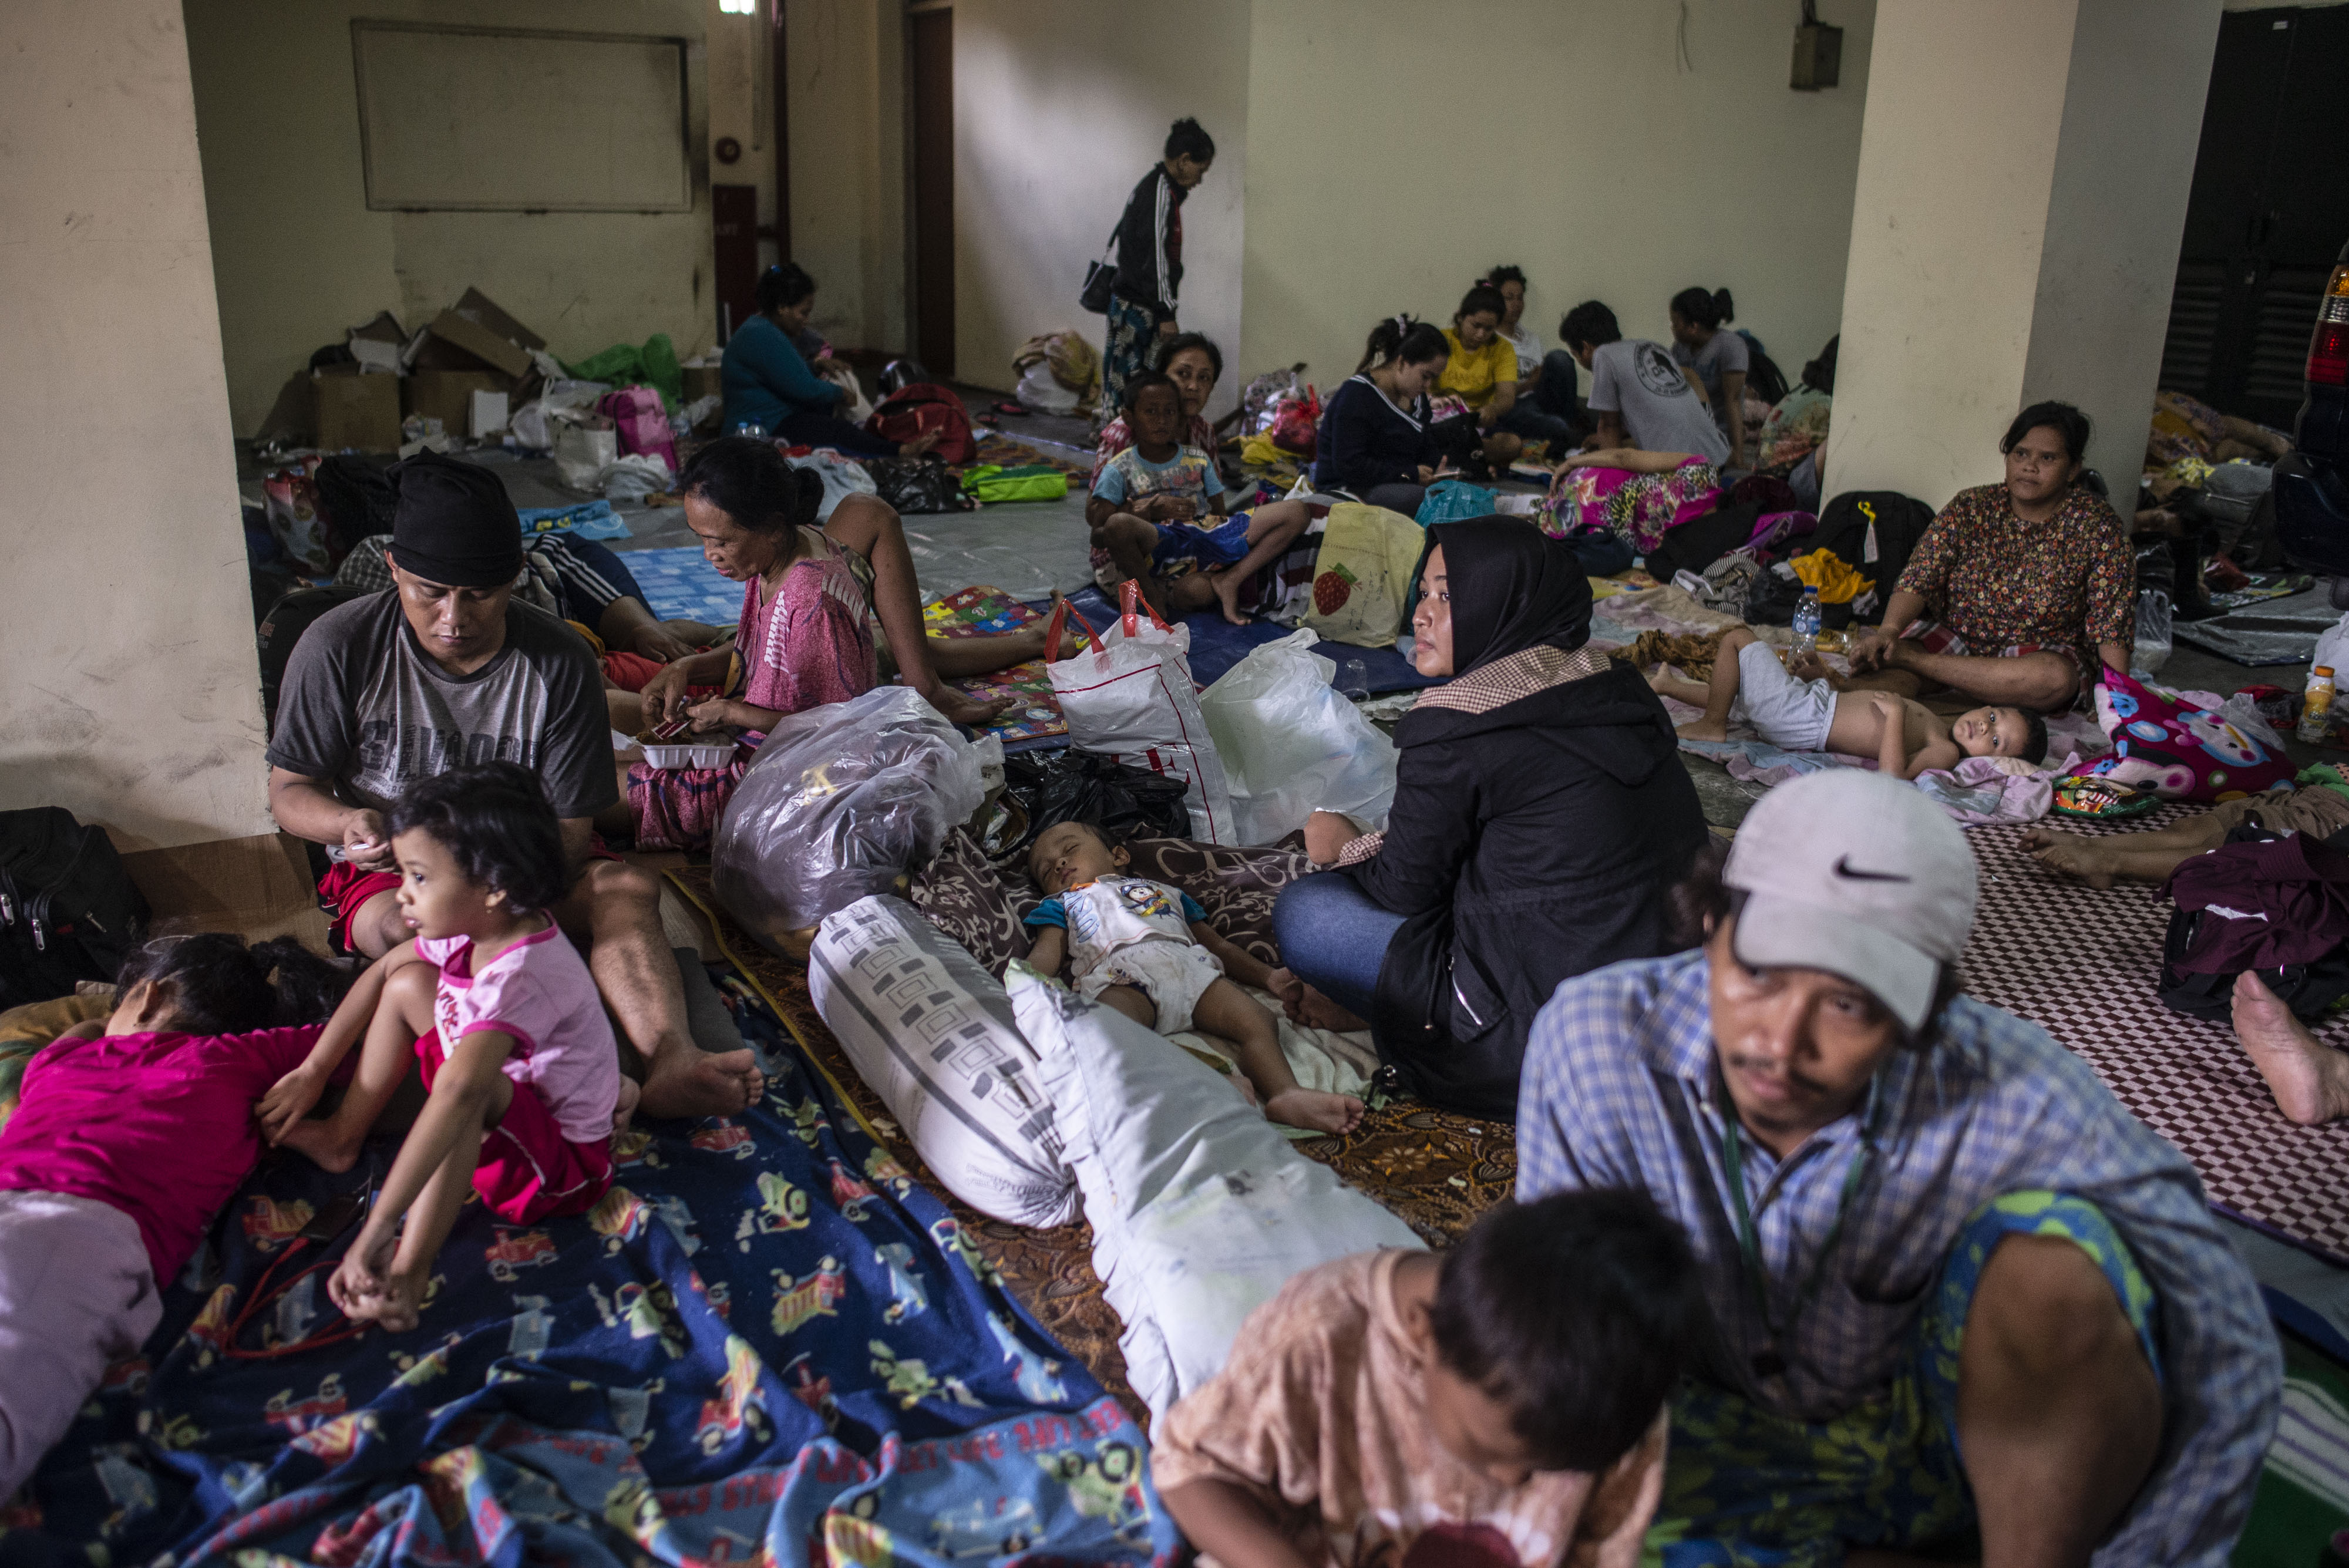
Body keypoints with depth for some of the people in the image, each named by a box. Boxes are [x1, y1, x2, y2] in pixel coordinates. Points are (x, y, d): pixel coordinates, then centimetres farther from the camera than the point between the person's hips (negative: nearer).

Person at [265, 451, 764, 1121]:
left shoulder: (560, 661, -12)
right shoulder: (339, 646, -12)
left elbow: (571, 831, -10)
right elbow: (288, 789, -3)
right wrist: (350, 824, -27)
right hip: (387, 871, -1)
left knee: (629, 887, -29)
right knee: (404, 929, -36)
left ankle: (670, 1059, -53)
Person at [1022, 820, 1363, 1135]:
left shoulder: (1165, 891, 43)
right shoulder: (1061, 904, 37)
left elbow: (1217, 945, 36)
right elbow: (1045, 956, 19)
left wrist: (1268, 975, 19)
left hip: (1192, 966, 3)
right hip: (1119, 975, -3)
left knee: (1259, 1023, -24)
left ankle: (1286, 1094, -46)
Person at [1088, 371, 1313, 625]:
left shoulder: (1198, 460, 21)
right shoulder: (1120, 469, 9)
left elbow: (1219, 513, 18)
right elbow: (1097, 534, 0)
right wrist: (1152, 511, -8)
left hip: (1209, 536, 4)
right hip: (1162, 545, -4)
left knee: (1297, 512, -10)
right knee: (1118, 524, -42)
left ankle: (1230, 580, -16)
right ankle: (1153, 595, -16)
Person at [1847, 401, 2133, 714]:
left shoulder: (2097, 526, -5)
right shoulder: (1971, 507, 0)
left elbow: (2112, 629, -9)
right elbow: (1917, 581, -12)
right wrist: (1889, 630, -31)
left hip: (2042, 653, 0)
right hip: (1953, 639, 0)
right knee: (1868, 647, -29)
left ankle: (1908, 658, -33)